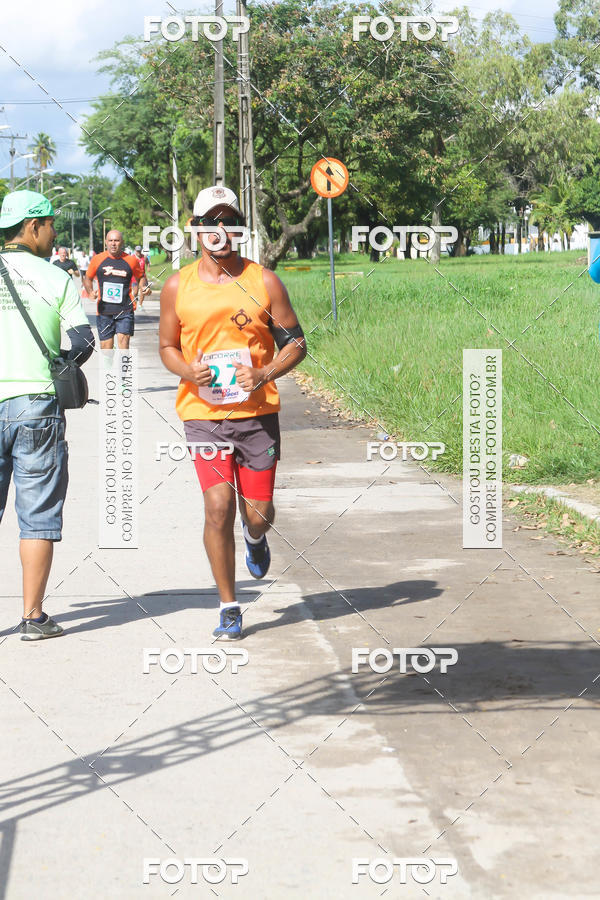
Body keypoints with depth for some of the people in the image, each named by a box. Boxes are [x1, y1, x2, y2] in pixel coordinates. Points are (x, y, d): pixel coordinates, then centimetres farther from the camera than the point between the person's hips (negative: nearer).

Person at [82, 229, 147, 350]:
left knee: (123, 339, -19)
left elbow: (141, 277, 18)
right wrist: (90, 292, -3)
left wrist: (144, 287, -3)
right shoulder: (97, 259, 4)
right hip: (104, 311, 2)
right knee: (106, 347, 7)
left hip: (125, 310, -2)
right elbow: (87, 278, 16)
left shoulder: (131, 260, 3)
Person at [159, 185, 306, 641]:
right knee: (218, 506, -12)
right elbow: (168, 346, 14)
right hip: (203, 413, 0)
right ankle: (229, 607, 4)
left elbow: (295, 343, 5)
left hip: (257, 412, 0)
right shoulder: (179, 286, 3)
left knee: (258, 513, 2)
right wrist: (187, 370, -9)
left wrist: (264, 374, -13)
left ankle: (255, 536, 43)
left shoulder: (264, 281, 0)